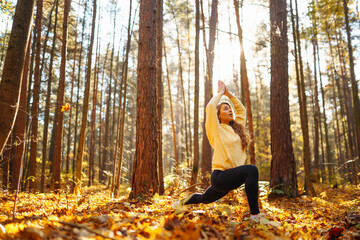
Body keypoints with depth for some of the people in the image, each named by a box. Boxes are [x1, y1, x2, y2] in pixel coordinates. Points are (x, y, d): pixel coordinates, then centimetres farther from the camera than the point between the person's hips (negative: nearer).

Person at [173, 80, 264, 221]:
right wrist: (220, 92, 0)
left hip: (231, 175, 7)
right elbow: (210, 107, -16)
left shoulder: (236, 128, 13)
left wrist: (229, 94, 15)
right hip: (220, 176, -7)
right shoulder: (216, 129, -5)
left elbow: (241, 109, 24)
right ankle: (254, 214, -24)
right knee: (251, 170, -29)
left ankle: (185, 201, 49)